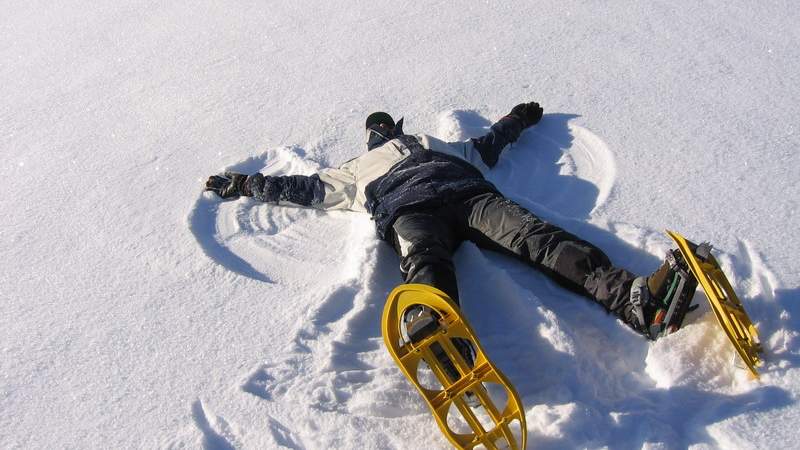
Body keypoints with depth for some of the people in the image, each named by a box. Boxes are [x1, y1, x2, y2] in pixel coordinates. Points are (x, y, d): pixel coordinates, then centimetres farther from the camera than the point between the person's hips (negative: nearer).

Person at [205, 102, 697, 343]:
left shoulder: (434, 144, 45)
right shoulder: (355, 170, 41)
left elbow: (483, 148, 52)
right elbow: (302, 187, 40)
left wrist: (515, 121, 64)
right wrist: (246, 183, 41)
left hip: (467, 193, 3)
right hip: (408, 210, -2)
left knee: (535, 234, -26)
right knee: (425, 263, -39)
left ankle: (639, 301, -45)